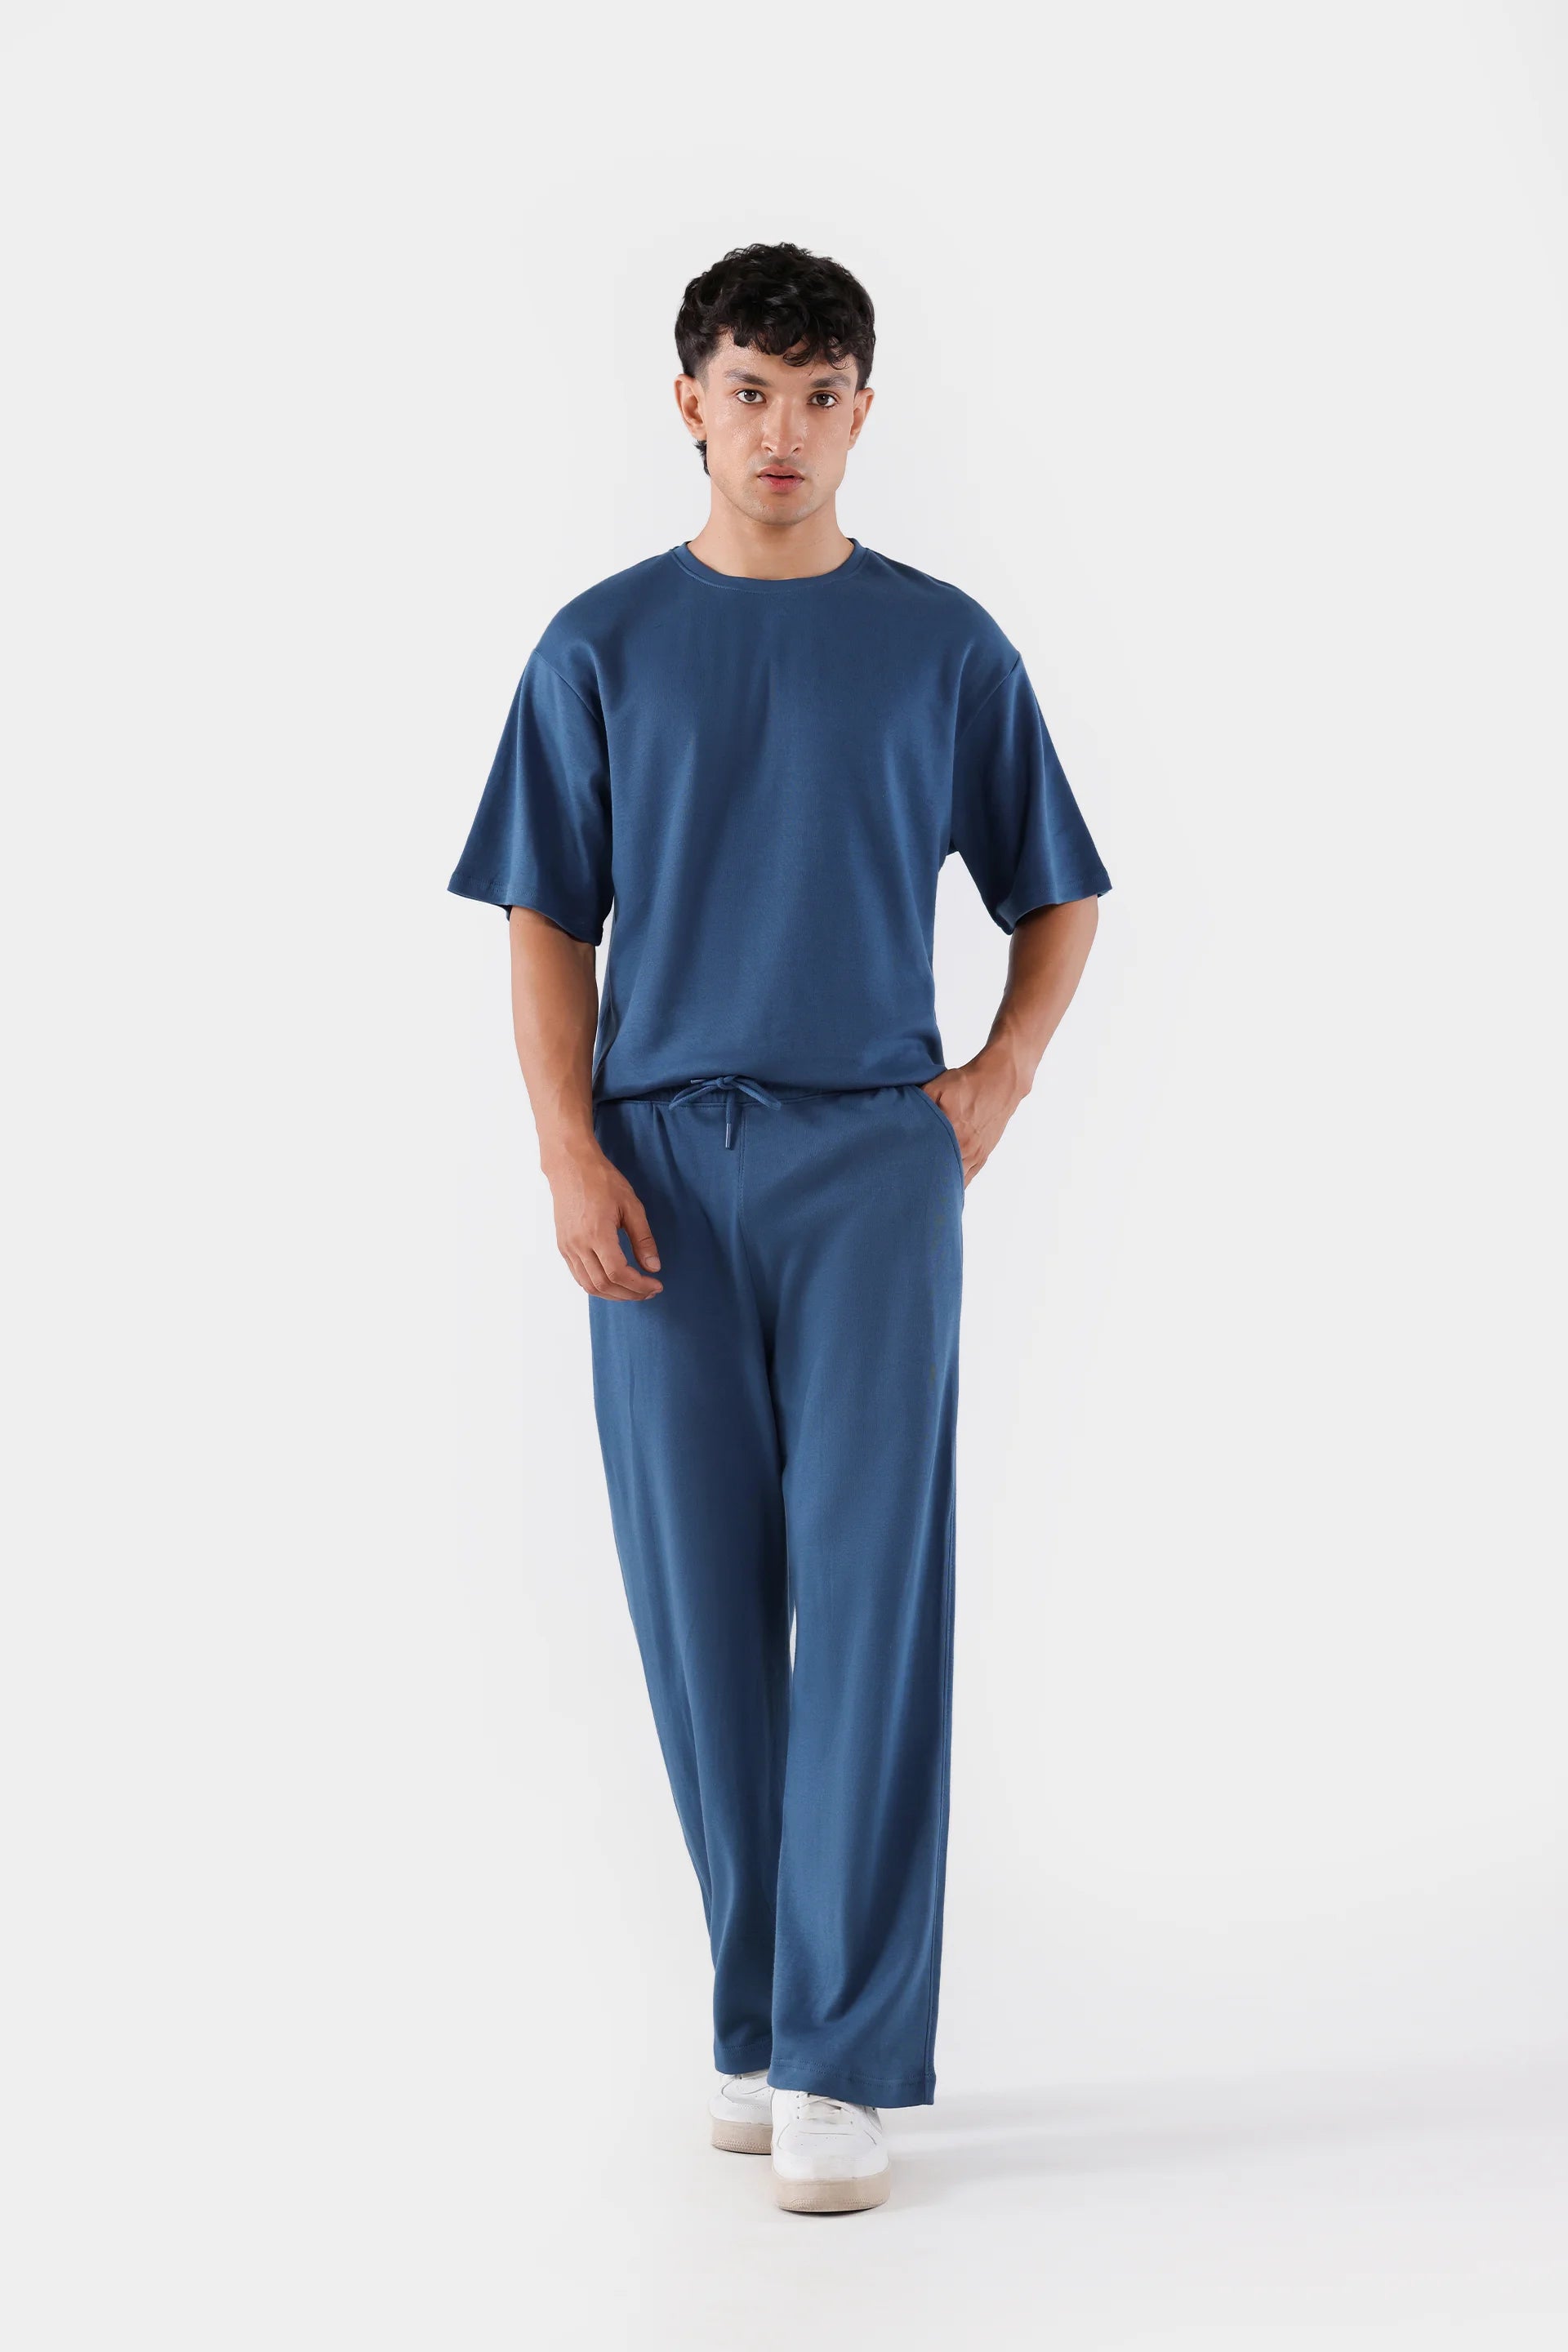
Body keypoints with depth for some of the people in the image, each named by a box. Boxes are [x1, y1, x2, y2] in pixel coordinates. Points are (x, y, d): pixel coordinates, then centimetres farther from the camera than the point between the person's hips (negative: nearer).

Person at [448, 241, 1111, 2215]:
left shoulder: (944, 646, 7)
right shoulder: (601, 648, 7)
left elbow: (1058, 894, 15)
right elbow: (548, 923, 6)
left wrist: (996, 1080, 0)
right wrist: (570, 1149, -6)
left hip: (871, 1161, -1)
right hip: (666, 1164, 1)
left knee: (869, 1592, -6)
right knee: (703, 1607, 5)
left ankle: (844, 2061, -2)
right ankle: (759, 2022, 19)